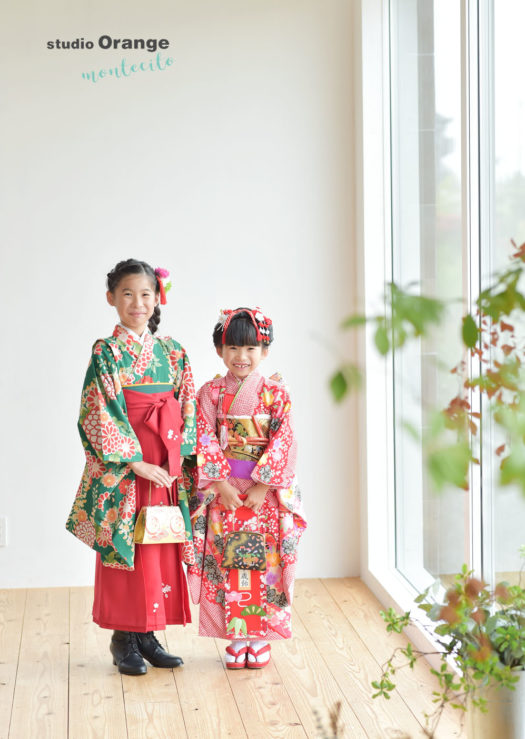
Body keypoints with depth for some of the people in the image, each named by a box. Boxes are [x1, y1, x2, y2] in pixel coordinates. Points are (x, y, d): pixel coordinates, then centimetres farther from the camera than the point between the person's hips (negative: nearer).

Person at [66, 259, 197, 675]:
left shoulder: (172, 352, 9)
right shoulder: (107, 353, -5)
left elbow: (187, 409, 11)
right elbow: (99, 415, -11)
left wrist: (179, 460, -2)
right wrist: (136, 462, -16)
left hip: (167, 469, 5)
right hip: (122, 470, -4)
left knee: (161, 550, 7)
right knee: (125, 550, -1)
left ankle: (148, 636, 17)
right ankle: (124, 640, 10)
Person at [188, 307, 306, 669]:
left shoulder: (276, 394, -1)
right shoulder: (211, 393, 3)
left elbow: (283, 444, -6)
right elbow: (205, 442, -2)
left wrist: (262, 486, -13)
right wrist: (220, 484, -11)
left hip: (266, 493, -1)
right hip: (223, 491, 1)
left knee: (265, 562, 2)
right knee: (228, 565, 3)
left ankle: (260, 637, 13)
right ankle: (237, 637, 13)